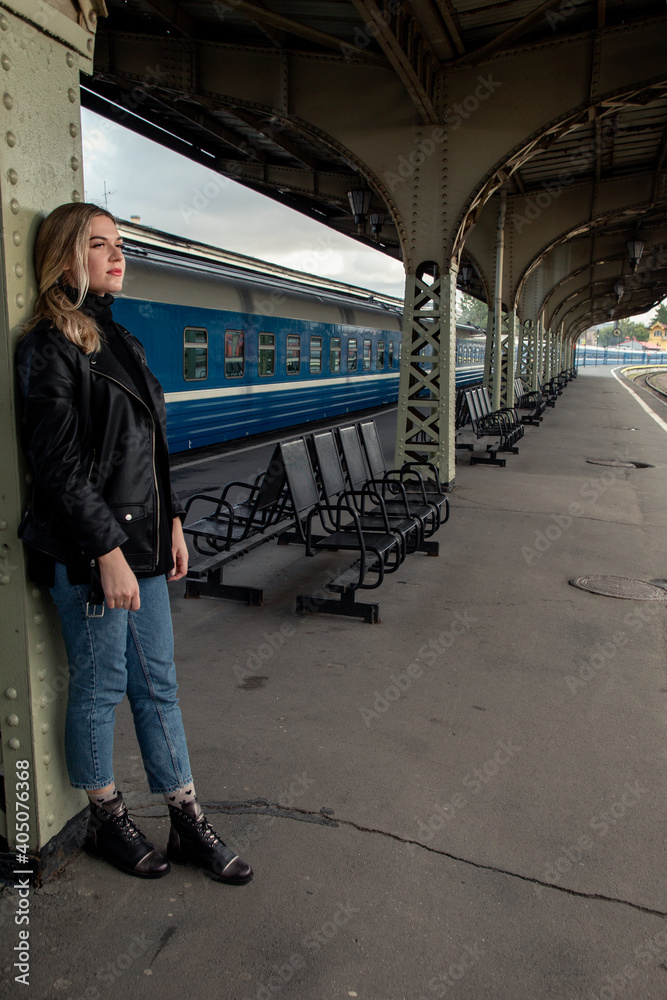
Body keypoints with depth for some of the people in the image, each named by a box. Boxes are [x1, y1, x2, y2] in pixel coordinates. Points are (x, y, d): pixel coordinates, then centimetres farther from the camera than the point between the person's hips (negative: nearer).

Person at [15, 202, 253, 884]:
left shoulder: (119, 340, 15)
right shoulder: (49, 349, -10)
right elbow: (60, 465, -16)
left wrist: (171, 522, 14)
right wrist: (108, 553, -18)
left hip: (141, 543, 8)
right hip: (87, 554, -8)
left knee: (157, 684, 12)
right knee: (99, 688, 7)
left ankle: (188, 825, 24)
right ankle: (107, 822, 29)